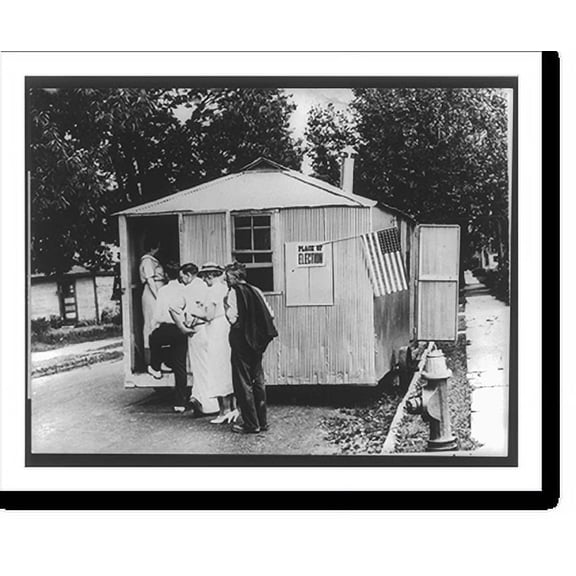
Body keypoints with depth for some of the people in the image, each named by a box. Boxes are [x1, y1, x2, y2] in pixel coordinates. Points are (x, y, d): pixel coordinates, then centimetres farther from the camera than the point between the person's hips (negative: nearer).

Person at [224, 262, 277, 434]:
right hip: (257, 341, 7)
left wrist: (225, 306, -1)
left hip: (241, 340, -7)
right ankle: (262, 421, 18)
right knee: (258, 380, 13)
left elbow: (232, 318, -17)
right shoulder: (255, 291, 8)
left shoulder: (233, 293, -10)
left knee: (243, 382, 0)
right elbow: (270, 315, 6)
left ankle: (251, 424, 2)